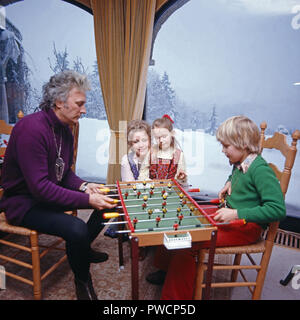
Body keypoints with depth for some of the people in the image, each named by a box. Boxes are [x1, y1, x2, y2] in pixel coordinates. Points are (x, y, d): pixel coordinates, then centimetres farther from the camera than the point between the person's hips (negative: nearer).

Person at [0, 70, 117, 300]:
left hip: (50, 193, 9)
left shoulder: (65, 129, 2)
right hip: (24, 202, -9)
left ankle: (82, 248, 26)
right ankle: (82, 281, 1)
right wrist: (86, 199, -31)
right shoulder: (32, 128, -27)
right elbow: (39, 187, -31)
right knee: (77, 229, -32)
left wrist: (84, 186, -10)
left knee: (108, 200, 5)